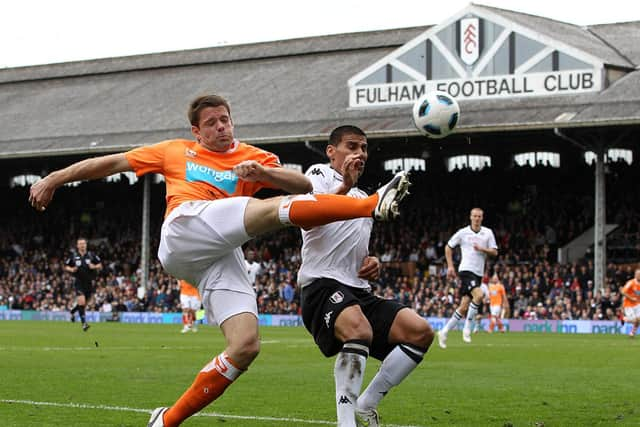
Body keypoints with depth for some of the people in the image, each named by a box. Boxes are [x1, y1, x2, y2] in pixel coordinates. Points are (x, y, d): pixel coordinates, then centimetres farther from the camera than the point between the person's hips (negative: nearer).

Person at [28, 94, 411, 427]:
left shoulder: (252, 158, 25)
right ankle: (374, 204, -31)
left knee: (246, 346, -16)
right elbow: (112, 163, 30)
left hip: (224, 257, 3)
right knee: (277, 208, -25)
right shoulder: (175, 151, 26)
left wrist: (262, 173, -8)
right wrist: (55, 179, 27)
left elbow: (303, 186, 11)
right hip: (186, 227, -3)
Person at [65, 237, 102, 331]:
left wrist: (94, 266, -14)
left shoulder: (91, 255, 1)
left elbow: (100, 266, 7)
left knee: (84, 304, 13)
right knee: (81, 302, -18)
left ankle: (72, 311, 44)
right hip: (78, 282, -3)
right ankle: (84, 323, -14)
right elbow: (66, 266, 9)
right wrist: (71, 269, -11)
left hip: (89, 283, 3)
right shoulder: (73, 256, -2)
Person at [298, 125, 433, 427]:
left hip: (359, 290, 8)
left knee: (420, 332, -8)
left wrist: (372, 265, 13)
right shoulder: (320, 173, 3)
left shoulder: (363, 198, 28)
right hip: (323, 285, -8)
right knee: (359, 330, -37)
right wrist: (345, 187, -33)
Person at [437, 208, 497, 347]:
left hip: (478, 273, 4)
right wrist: (450, 266, 5)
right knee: (478, 295, -28)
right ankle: (467, 328, -16)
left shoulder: (488, 233, 7)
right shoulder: (463, 232, 0)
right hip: (466, 270, -4)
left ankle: (444, 332, 14)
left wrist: (482, 249, -14)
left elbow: (494, 252, 5)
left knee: (464, 307, 3)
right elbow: (448, 247, 11)